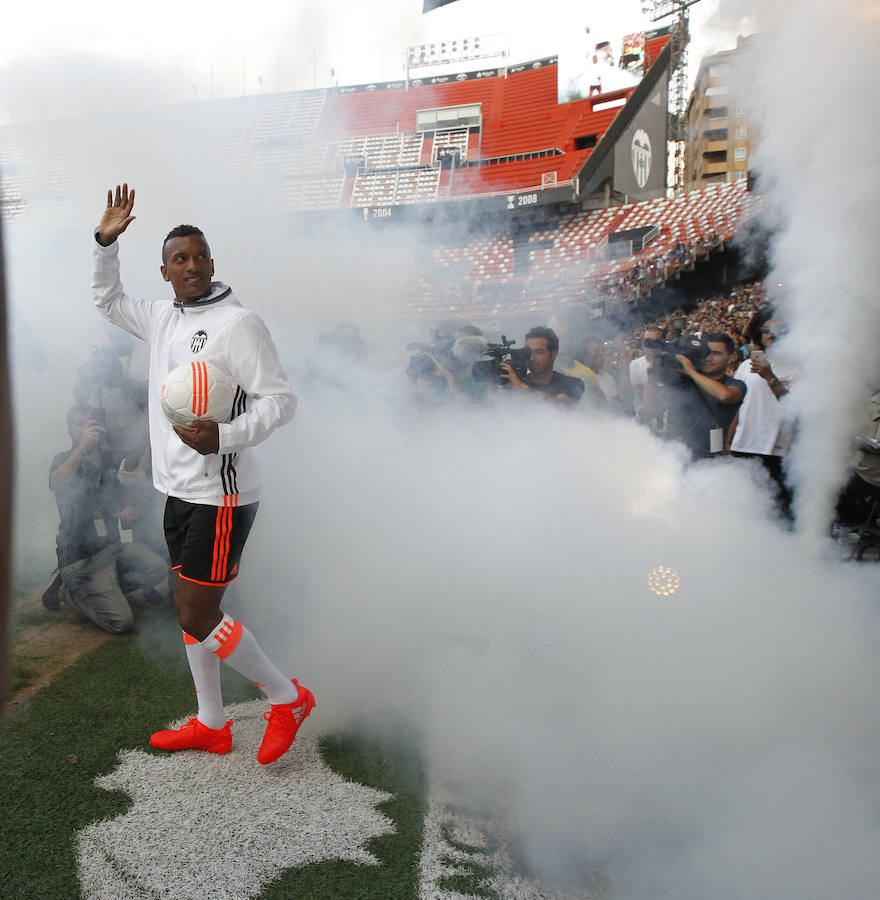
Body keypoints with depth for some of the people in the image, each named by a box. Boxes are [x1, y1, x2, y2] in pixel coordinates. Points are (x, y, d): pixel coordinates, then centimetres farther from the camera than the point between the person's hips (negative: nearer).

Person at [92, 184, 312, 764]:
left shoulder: (238, 323, -12)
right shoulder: (162, 319, 11)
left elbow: (281, 400, -15)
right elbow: (108, 300, 30)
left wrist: (223, 437, -29)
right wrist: (106, 241, 16)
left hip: (221, 497, -8)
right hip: (179, 493, 8)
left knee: (197, 618, -5)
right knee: (193, 612, 15)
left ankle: (288, 698, 15)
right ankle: (211, 725, 32)